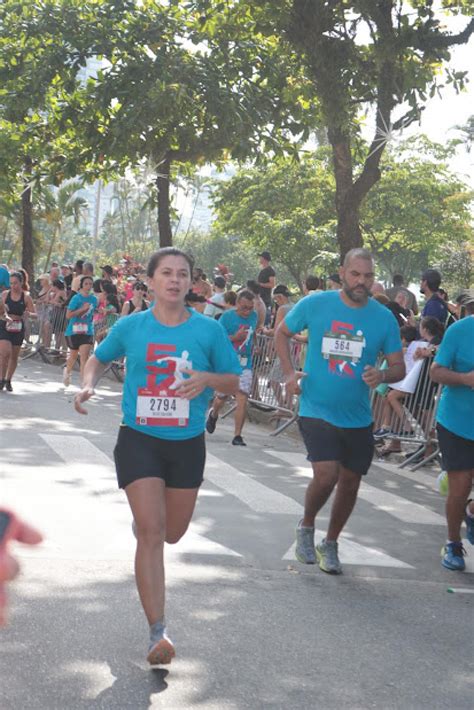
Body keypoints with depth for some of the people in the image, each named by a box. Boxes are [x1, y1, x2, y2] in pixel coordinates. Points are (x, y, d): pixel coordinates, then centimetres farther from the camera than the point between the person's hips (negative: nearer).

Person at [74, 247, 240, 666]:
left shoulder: (209, 330, -5)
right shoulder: (130, 327, -3)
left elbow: (233, 382, 2)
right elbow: (100, 358, 14)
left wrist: (207, 379, -19)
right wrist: (89, 384, -7)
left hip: (187, 443, 2)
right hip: (139, 440, -2)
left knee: (173, 533, 16)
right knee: (151, 533, -12)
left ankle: (143, 517, 55)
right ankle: (158, 632, -10)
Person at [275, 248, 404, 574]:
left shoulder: (384, 318, -4)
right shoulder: (315, 304, -7)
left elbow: (399, 367, 2)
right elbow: (282, 333, 9)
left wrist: (382, 375, -21)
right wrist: (289, 372, -4)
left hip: (358, 418, 3)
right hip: (317, 410, -3)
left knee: (350, 482, 12)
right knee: (327, 474, -19)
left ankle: (330, 544, 36)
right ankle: (306, 527, 12)